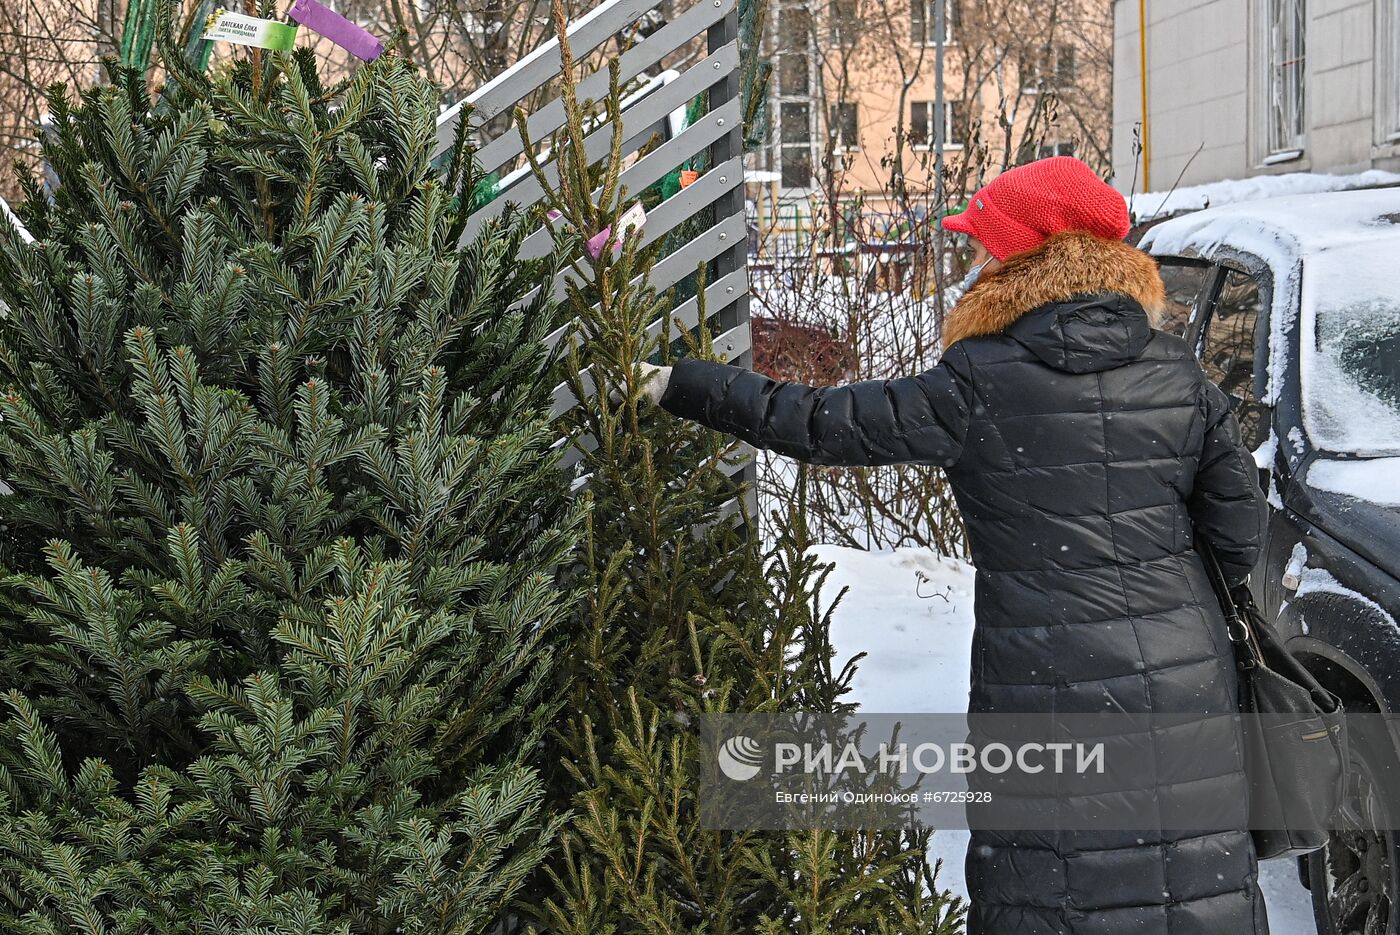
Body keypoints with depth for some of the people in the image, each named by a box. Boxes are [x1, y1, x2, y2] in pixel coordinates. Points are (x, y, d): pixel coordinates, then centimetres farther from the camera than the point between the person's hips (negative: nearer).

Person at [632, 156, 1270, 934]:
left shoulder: (982, 388, -10)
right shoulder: (1180, 374, 2)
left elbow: (823, 424, -4)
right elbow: (1243, 534, 5)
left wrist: (685, 387, 6)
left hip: (1049, 696, -3)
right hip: (1185, 681, 4)